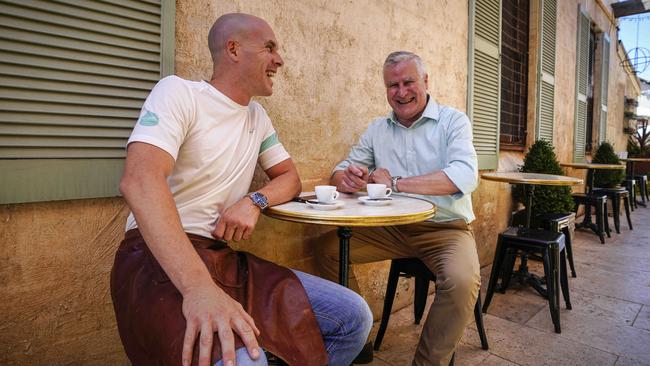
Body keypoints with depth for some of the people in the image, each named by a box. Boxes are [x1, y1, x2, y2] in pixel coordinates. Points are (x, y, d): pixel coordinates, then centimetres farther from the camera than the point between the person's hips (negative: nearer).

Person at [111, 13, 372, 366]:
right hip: (157, 258, -6)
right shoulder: (178, 91, -8)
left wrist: (255, 201, -7)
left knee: (354, 317, -6)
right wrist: (199, 287, -36)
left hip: (224, 258, 7)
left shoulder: (256, 116, 13)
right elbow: (140, 181, -23)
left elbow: (289, 177, 18)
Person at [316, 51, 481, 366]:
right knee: (330, 248, -10)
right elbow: (340, 174, 5)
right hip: (391, 228, 4)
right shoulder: (377, 129, 8)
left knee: (462, 282, -31)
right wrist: (346, 178, -22)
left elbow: (465, 176, -22)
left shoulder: (453, 121, -4)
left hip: (445, 227, -3)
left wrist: (395, 183, -19)